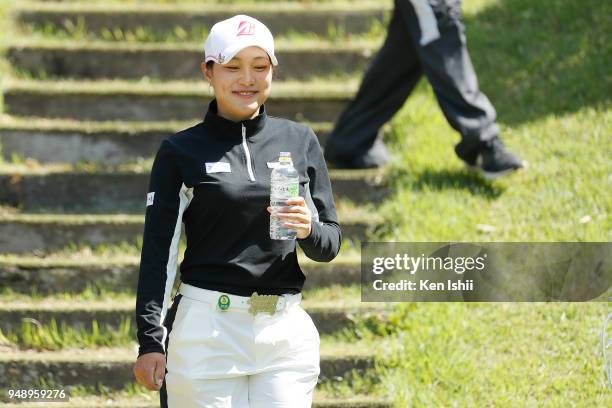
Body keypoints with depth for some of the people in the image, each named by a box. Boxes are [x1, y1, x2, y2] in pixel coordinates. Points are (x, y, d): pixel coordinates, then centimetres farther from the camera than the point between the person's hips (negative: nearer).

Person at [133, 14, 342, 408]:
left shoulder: (299, 141, 11)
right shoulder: (182, 151, 3)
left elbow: (330, 245, 12)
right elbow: (159, 252, 1)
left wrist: (307, 229, -12)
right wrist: (150, 341, -7)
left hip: (286, 331, 3)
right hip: (206, 331, -2)